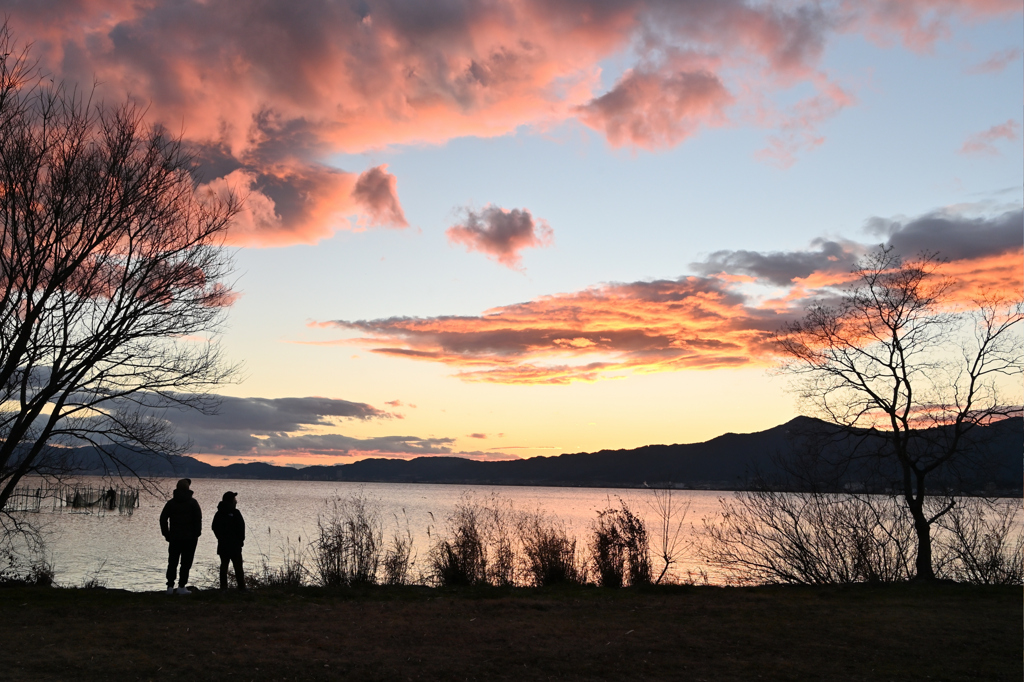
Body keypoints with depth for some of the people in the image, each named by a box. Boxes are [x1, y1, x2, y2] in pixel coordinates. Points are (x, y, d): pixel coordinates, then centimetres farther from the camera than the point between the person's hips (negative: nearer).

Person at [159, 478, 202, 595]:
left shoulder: (171, 503, 5)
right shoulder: (192, 503, -5)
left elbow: (163, 519, 4)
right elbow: (198, 520, -9)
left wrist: (166, 534, 9)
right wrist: (196, 535, -1)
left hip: (174, 537, 3)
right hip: (189, 537, -3)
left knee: (172, 563, 11)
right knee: (186, 563, 1)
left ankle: (170, 586, 7)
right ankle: (181, 587, -2)